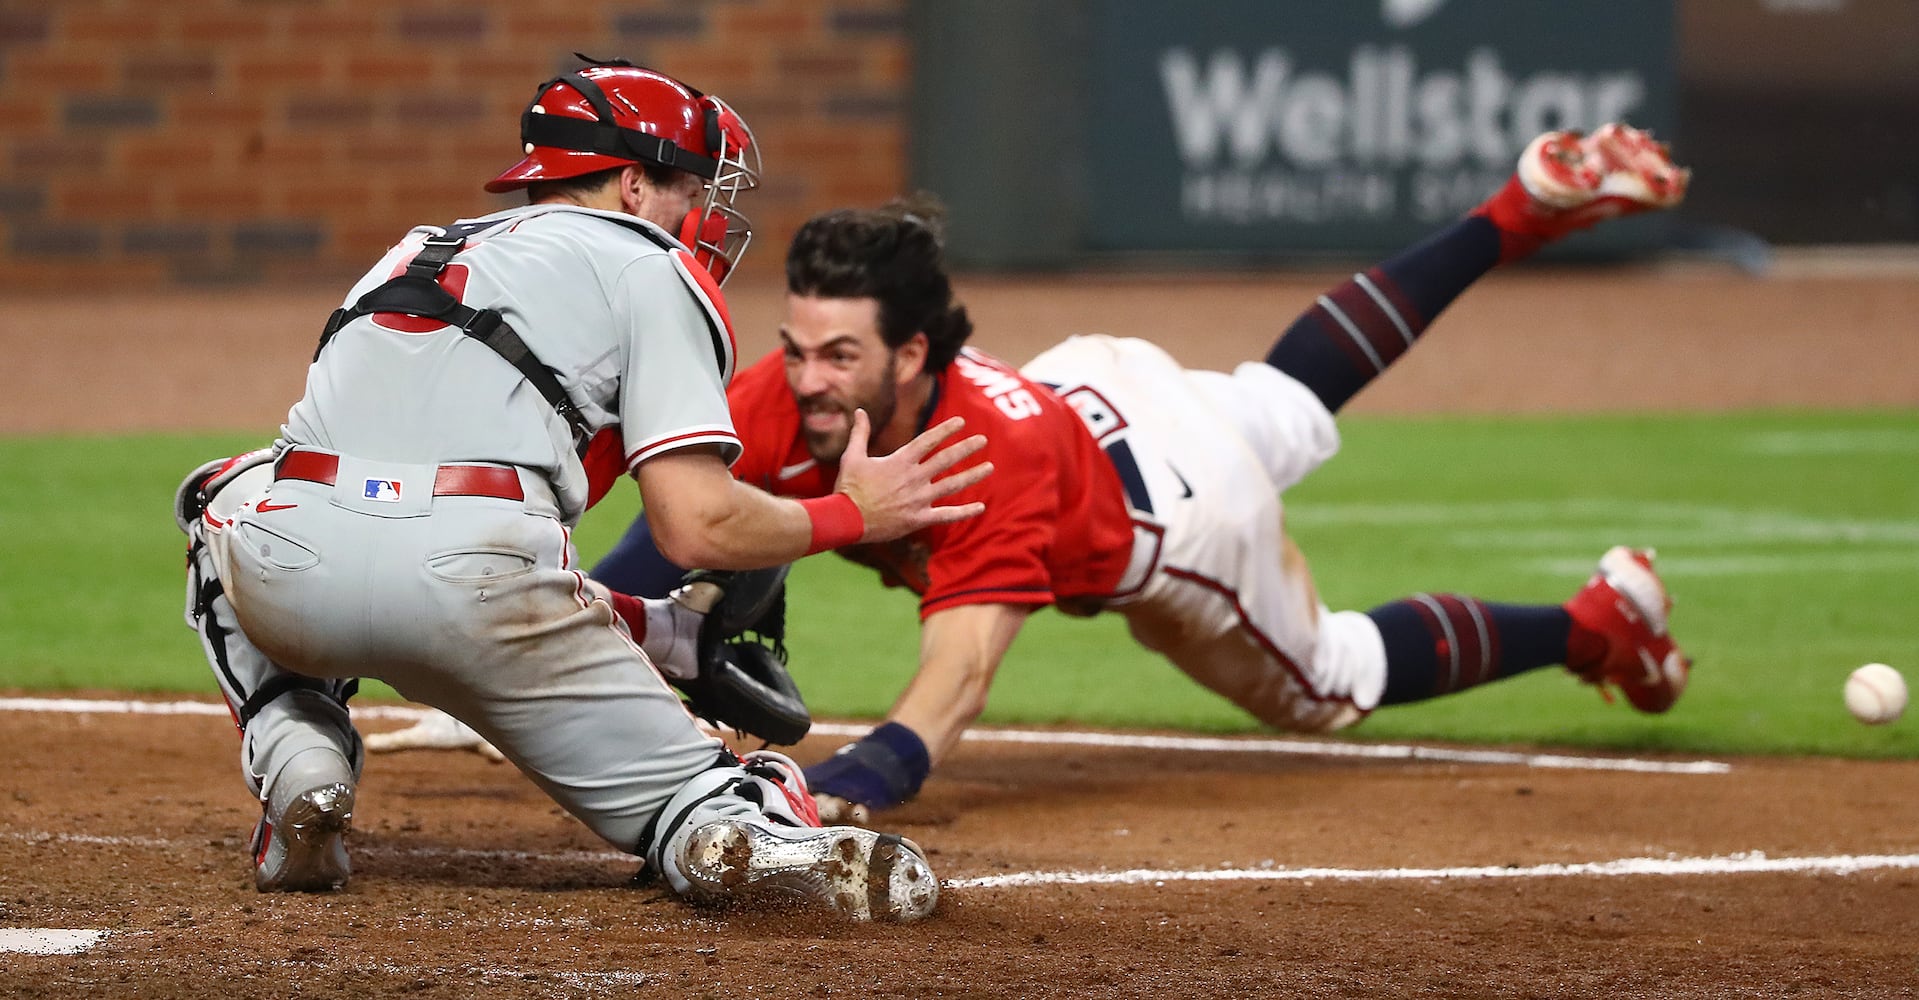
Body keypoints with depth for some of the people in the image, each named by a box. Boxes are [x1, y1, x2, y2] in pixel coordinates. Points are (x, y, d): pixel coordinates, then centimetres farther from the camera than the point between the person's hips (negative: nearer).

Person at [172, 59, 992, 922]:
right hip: (469, 586, -4)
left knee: (225, 503, 39)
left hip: (289, 579, 4)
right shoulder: (651, 269, 15)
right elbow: (696, 525, 3)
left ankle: (300, 774, 15)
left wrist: (678, 630, 33)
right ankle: (774, 840, -23)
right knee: (680, 794, 14)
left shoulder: (419, 251, 33)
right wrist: (851, 513, 22)